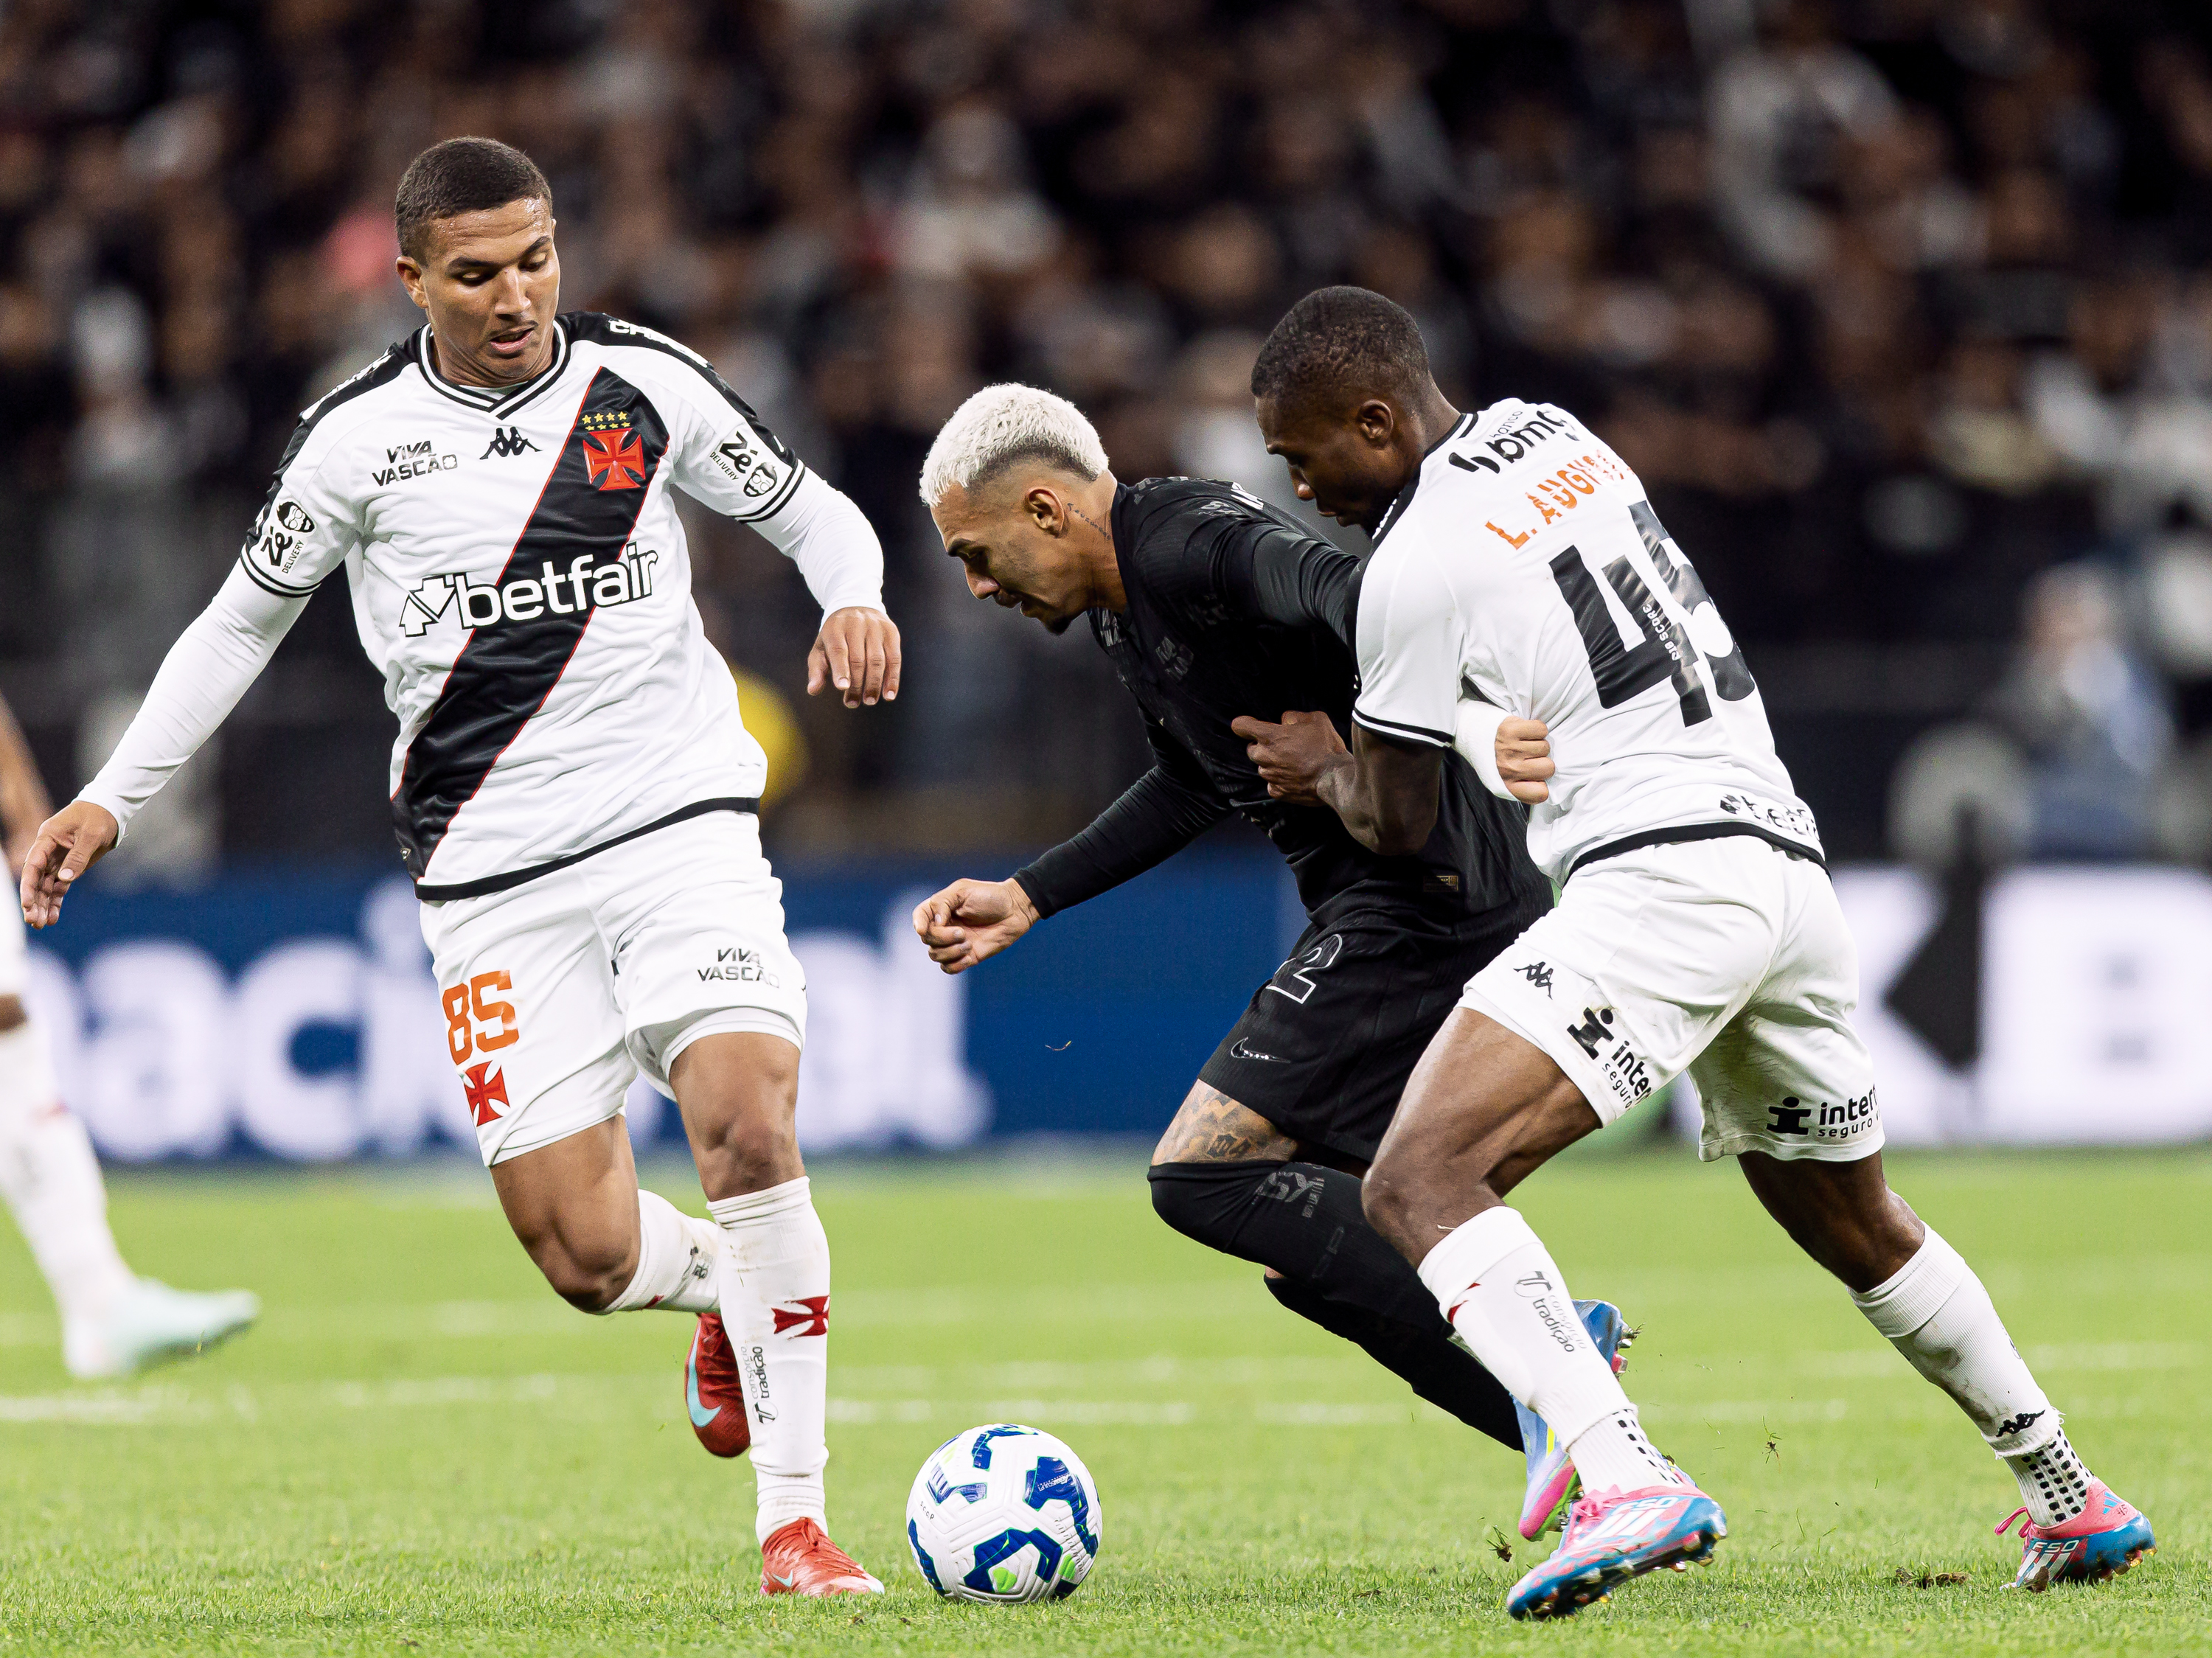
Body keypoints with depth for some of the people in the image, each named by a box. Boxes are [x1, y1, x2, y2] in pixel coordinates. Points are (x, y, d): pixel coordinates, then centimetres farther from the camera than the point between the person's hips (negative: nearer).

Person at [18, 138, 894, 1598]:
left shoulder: (645, 382, 1)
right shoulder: (360, 437, 0)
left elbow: (811, 509, 13)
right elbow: (245, 618, 14)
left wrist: (853, 598, -9)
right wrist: (115, 795, 10)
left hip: (680, 821, 0)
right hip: (493, 875, 0)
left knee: (748, 1123, -23)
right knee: (587, 1256, -7)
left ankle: (795, 1521, -14)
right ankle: (726, 1281, 31)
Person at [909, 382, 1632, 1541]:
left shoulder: (1195, 546, -16)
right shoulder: (1119, 602, 17)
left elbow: (1354, 604, -35)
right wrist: (1028, 899, 31)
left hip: (1426, 907, -11)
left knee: (1202, 1174, -15)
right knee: (1313, 1250, 11)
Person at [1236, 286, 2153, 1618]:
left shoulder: (1415, 568, -8)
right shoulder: (1545, 434, 16)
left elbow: (1398, 823, 3)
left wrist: (1324, 770, 24)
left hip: (1659, 876, -9)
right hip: (1787, 853, 9)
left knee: (1421, 1181, -19)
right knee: (1853, 1219, 28)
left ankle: (1628, 1483, -37)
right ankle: (2074, 1504, 37)